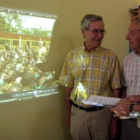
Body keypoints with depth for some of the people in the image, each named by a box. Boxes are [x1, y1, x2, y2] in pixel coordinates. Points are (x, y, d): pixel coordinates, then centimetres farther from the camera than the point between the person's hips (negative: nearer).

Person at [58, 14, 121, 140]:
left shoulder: (111, 56, -7)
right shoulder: (72, 56, -1)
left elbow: (116, 89, -4)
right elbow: (68, 87, 6)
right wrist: (68, 114, 10)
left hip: (102, 113, -1)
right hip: (77, 113, 2)